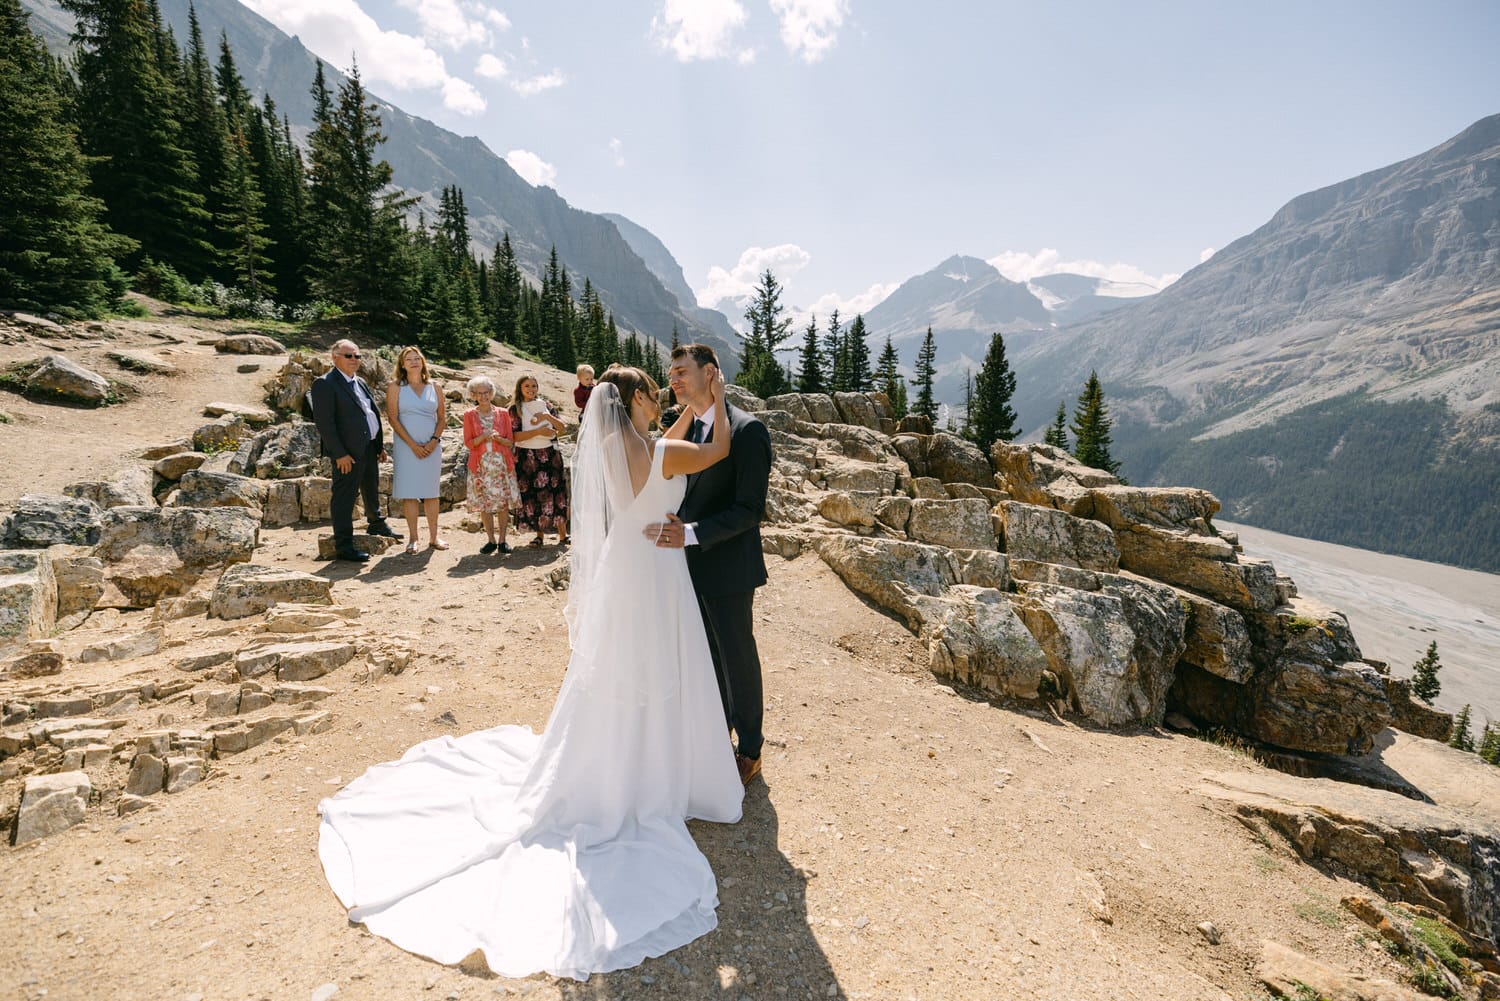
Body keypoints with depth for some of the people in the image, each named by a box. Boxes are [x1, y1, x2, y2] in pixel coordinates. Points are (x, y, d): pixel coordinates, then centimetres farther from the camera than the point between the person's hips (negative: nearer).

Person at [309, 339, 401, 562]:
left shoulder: (360, 383, 17)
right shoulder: (325, 384, -10)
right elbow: (323, 422, -16)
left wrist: (380, 445, 15)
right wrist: (339, 454, -21)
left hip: (369, 447, 9)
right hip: (347, 452, -9)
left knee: (372, 489, 24)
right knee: (344, 497, -4)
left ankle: (376, 524, 45)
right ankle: (343, 546, 1)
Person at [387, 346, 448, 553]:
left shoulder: (434, 387, 9)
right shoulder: (395, 387, 2)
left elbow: (442, 417, 8)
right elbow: (393, 418, -4)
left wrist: (434, 441, -7)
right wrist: (413, 444, -11)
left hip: (432, 446, 2)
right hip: (407, 446, -2)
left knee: (431, 491, 5)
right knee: (409, 492, -2)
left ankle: (434, 536, 12)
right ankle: (413, 538, 5)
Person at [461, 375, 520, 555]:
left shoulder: (502, 414, 7)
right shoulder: (470, 415, 5)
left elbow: (510, 441, 8)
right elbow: (468, 443, 1)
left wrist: (498, 438, -13)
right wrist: (484, 436, -16)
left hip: (502, 463, 0)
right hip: (481, 464, 0)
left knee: (503, 502, -2)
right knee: (484, 503, 0)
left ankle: (502, 540, 6)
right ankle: (491, 540, 11)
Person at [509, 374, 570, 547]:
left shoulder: (545, 405, 10)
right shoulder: (516, 409, 1)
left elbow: (562, 428, 5)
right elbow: (515, 436, -10)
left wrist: (547, 416, -10)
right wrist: (539, 431, -16)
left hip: (550, 454, 2)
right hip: (527, 457, -2)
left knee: (555, 491, -2)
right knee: (533, 494, 1)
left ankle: (563, 535, 1)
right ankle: (539, 535, 13)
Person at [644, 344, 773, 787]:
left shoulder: (747, 430, -16)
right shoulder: (685, 427, 7)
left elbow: (749, 509, -21)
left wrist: (692, 533, -29)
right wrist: (675, 530, 2)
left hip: (727, 568, -7)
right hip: (690, 565, 7)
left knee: (738, 656, 8)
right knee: (708, 654, 20)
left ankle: (749, 750, 28)